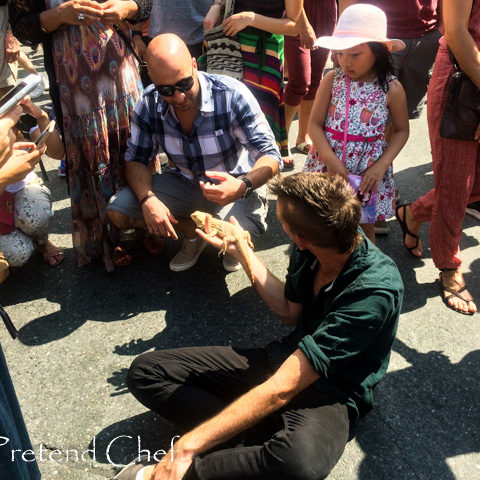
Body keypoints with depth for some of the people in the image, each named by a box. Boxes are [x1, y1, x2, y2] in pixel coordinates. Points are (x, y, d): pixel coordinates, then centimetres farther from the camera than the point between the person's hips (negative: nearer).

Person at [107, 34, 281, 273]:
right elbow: (136, 160, -4)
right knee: (118, 211, -13)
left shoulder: (231, 95, -24)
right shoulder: (149, 104, -12)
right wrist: (148, 199, -26)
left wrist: (242, 186, -45)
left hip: (236, 184, -4)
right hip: (186, 183, 4)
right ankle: (193, 233, 8)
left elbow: (270, 155, -23)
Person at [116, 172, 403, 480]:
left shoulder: (376, 289, -29)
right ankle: (254, 442, -19)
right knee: (145, 371, -3)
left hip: (331, 394, -7)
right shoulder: (309, 252, -9)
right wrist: (241, 249, 8)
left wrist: (186, 447, -27)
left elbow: (281, 389, -31)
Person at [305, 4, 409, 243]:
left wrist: (382, 165, -11)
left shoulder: (392, 89, -8)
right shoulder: (332, 80, -6)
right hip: (327, 166, 1)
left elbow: (401, 130, 3)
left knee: (365, 226, 15)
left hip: (368, 172, -1)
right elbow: (315, 123, -6)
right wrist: (330, 158, -20)